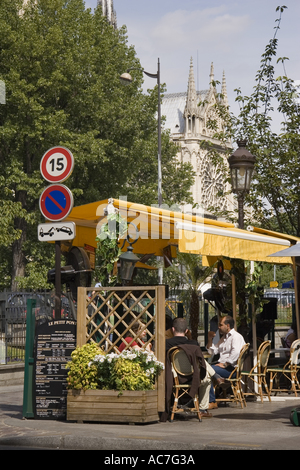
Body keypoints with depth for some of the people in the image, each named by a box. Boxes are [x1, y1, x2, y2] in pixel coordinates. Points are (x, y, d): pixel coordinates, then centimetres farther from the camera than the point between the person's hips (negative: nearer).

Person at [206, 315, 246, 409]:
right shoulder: (224, 337, 23)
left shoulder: (236, 337, -8)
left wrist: (224, 364, -22)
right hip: (223, 366, 10)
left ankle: (212, 402, -22)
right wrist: (210, 339, 12)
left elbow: (235, 353, -24)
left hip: (231, 368, -10)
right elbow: (212, 351, 26)